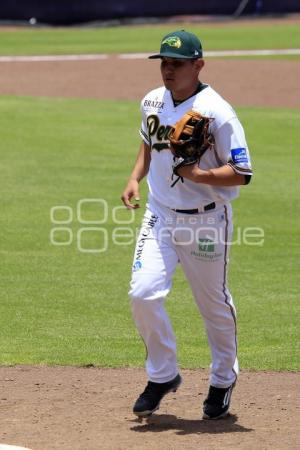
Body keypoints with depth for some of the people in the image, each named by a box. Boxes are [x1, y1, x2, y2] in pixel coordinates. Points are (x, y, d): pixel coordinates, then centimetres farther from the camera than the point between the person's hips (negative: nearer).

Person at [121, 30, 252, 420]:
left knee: (214, 304, 9)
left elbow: (242, 173, -17)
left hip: (206, 220, -4)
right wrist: (135, 177, 8)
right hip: (160, 215, 5)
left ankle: (223, 380, 32)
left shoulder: (216, 112, -17)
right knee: (143, 293, -11)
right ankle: (163, 375, 9)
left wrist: (198, 174, -31)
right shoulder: (152, 102, 2)